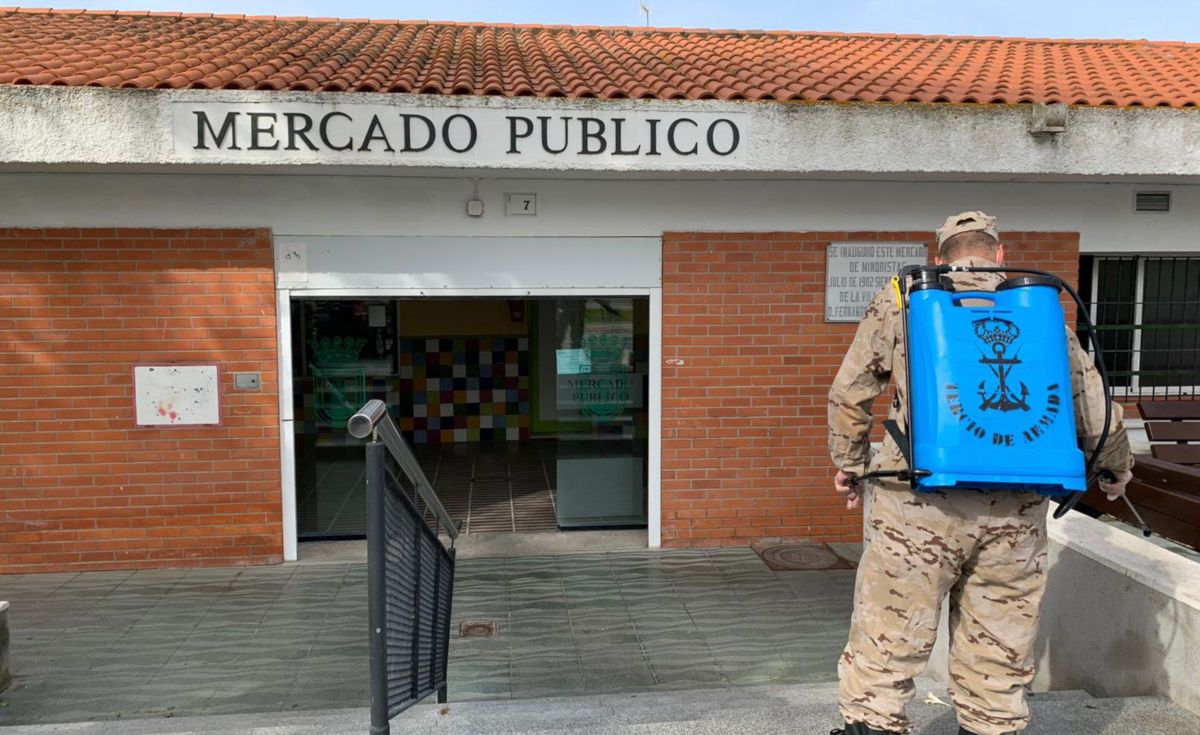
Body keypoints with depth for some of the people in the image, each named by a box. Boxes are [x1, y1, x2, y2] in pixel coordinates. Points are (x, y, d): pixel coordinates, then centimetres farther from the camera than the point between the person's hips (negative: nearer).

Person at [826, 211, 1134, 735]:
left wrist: (849, 464, 20)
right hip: (1016, 513, 3)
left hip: (922, 503, -2)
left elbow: (849, 394, 6)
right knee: (998, 651, 15)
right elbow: (1093, 403, 14)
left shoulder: (899, 300, 6)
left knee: (885, 643, 5)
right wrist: (1115, 468, 31)